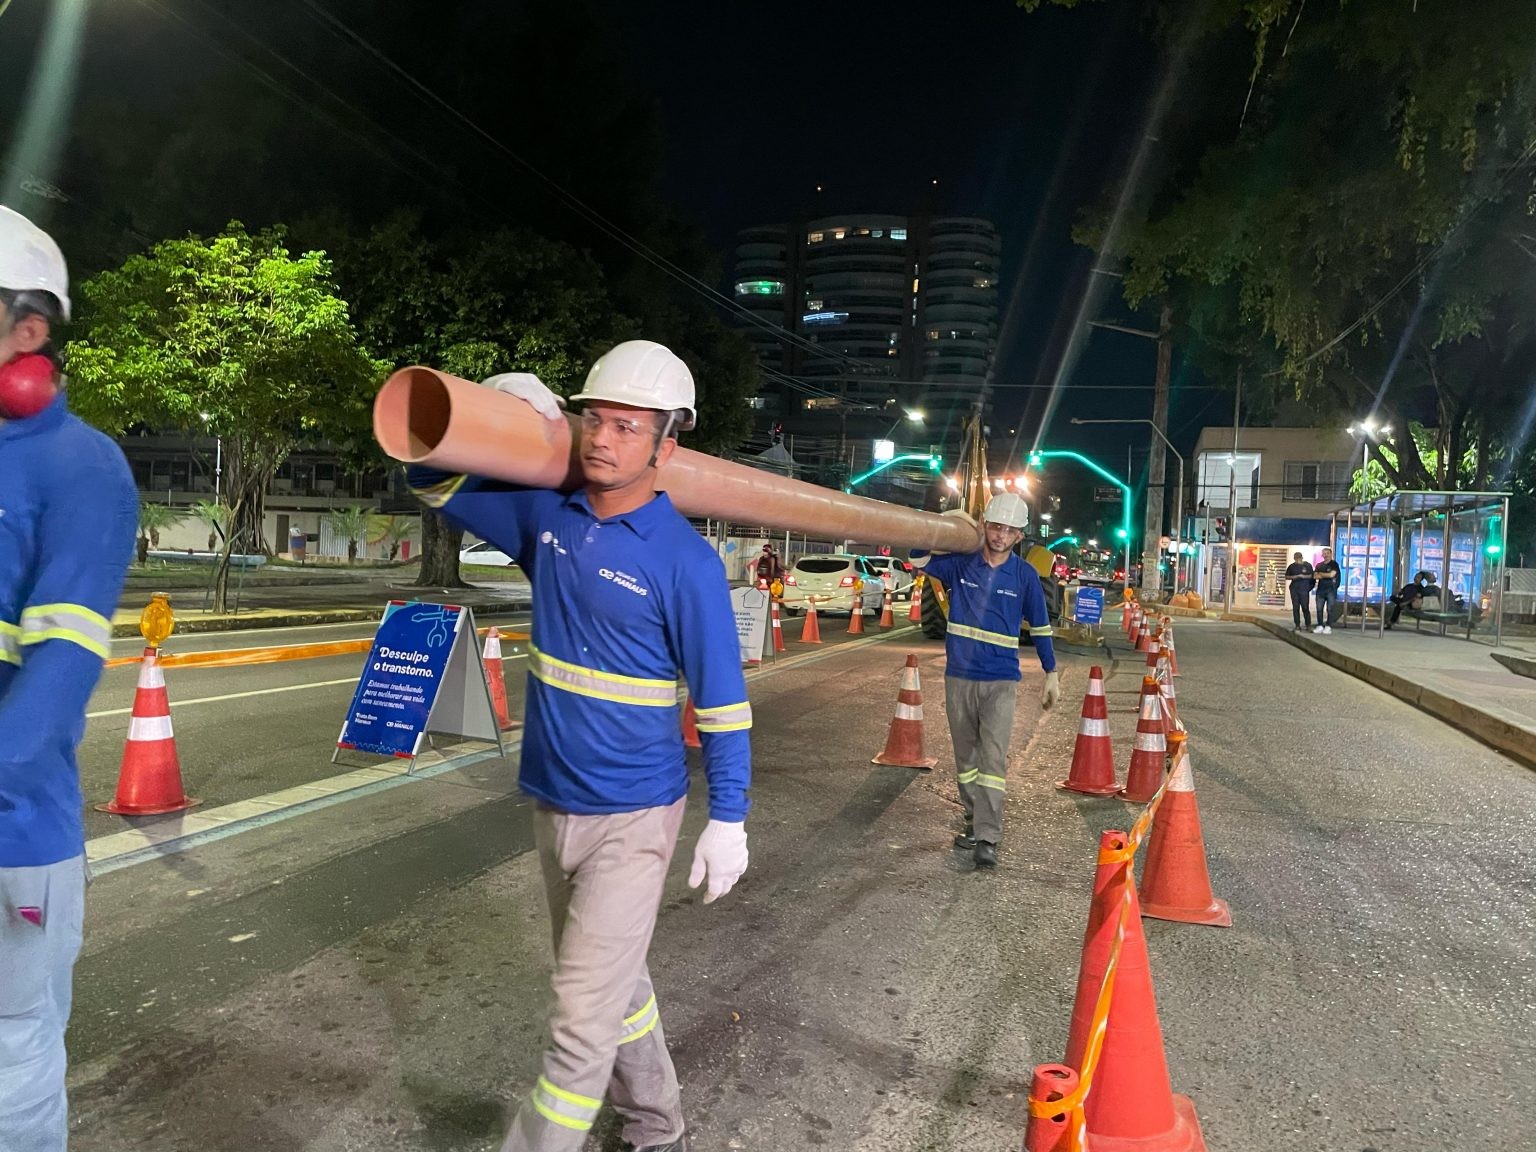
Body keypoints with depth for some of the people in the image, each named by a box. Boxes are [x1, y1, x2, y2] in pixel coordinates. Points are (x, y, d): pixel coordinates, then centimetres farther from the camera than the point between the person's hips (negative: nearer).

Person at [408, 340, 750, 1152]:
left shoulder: (684, 560, -18)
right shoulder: (545, 515, -2)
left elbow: (722, 699, -13)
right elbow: (437, 487, 11)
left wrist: (728, 819, -11)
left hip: (631, 818, -6)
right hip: (550, 803, 7)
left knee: (584, 1016, -1)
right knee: (614, 984, 23)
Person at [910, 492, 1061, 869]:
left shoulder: (1025, 576, -1)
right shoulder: (960, 564, 1)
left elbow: (1040, 627, 7)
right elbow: (918, 560, 2)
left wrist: (1051, 675, 9)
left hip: (1001, 681, -2)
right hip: (958, 676, 3)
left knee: (993, 758, -11)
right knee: (965, 755, 13)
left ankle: (987, 838, -10)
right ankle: (974, 820, 29)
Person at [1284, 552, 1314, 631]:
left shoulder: (1308, 565, 3)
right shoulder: (1292, 566, 7)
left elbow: (1311, 576, 4)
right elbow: (1286, 577, 9)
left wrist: (1304, 576, -13)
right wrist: (1294, 577, -8)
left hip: (1304, 589, -2)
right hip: (1294, 589, 2)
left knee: (1305, 607, -5)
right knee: (1295, 608, 2)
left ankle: (1308, 626, 2)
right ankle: (1297, 626, 7)